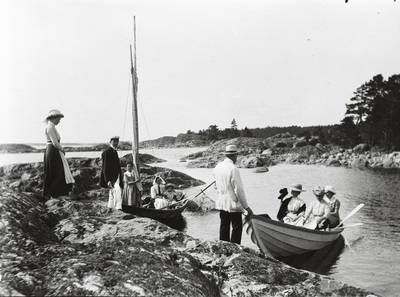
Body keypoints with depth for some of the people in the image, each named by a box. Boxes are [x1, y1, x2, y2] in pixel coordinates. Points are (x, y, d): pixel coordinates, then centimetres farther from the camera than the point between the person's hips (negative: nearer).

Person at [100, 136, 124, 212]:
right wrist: (108, 180, -22)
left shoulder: (115, 151, 14)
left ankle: (110, 209, 28)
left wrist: (120, 178, 20)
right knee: (117, 192, -20)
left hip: (116, 177, 10)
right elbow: (105, 167, -17)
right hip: (111, 178, -10)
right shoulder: (106, 152, -14)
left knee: (112, 193, 17)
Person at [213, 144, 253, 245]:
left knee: (224, 227, 14)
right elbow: (239, 189, -18)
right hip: (233, 204, -7)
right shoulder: (233, 169, -18)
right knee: (237, 228, 3)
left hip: (221, 203, 7)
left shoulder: (217, 167, 5)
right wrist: (246, 207, -11)